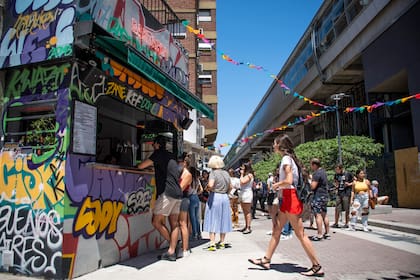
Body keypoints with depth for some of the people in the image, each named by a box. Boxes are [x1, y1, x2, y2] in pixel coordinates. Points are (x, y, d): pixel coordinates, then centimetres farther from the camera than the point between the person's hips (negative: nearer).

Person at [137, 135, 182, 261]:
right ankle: (171, 252, 9)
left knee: (156, 221, 0)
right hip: (177, 194, 8)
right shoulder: (172, 156, 20)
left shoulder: (159, 153, -3)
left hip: (167, 193, -8)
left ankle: (173, 244, 4)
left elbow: (141, 166, -6)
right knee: (174, 224, 7)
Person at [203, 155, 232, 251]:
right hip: (225, 197, 6)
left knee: (213, 220, 1)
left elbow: (210, 185, -24)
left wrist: (208, 189, -5)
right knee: (223, 220, 12)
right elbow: (230, 187, 11)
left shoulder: (213, 173, -11)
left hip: (214, 197, -6)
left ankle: (212, 243, -1)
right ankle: (222, 242, 20)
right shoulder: (226, 173, 8)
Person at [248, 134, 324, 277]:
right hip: (288, 198, 10)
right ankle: (266, 260, 21)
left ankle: (317, 267, 9)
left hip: (291, 198, -10)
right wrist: (280, 186, 9)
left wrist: (277, 184, -8)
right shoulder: (289, 158, 14)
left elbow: (288, 181, -25)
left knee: (300, 234, -2)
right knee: (276, 230, 13)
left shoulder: (286, 158, -14)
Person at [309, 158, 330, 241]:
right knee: (324, 214, 14)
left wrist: (310, 180, -3)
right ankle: (327, 233, 20)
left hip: (318, 196, -10)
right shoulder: (323, 171, 14)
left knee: (318, 215, -8)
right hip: (325, 195, 10)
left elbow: (313, 186, -20)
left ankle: (319, 235, -9)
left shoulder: (316, 173, -16)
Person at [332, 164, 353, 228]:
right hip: (339, 193, 4)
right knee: (337, 209, 3)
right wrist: (336, 185, 5)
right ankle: (336, 223, 10)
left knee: (347, 209, 4)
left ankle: (346, 223, 14)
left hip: (346, 194, -4)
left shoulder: (348, 174, -5)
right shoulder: (336, 174, 8)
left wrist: (349, 184, -12)